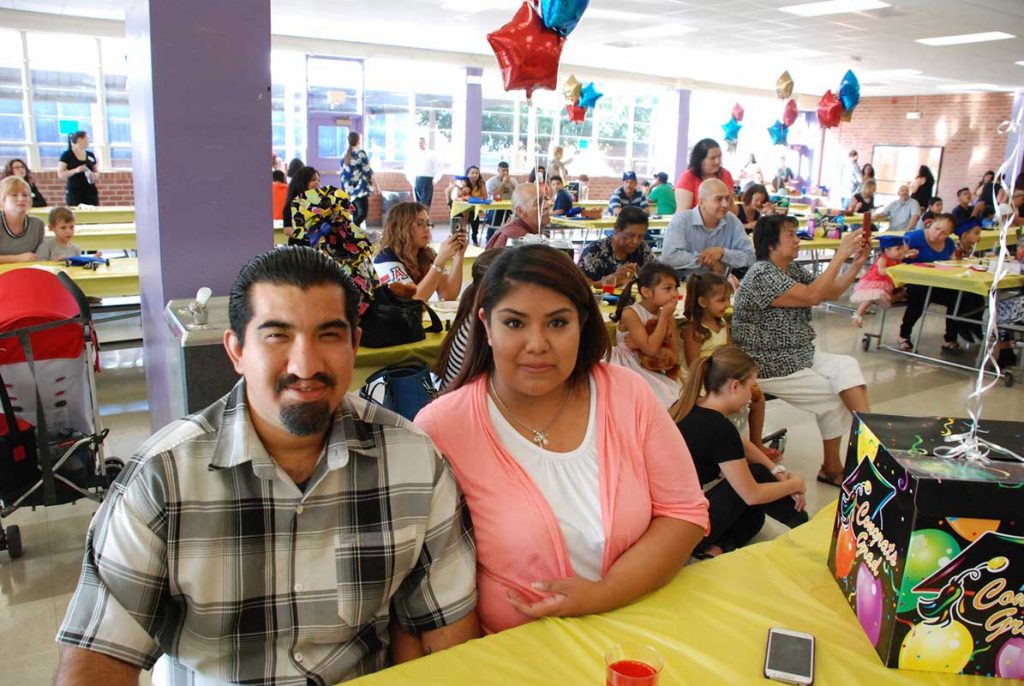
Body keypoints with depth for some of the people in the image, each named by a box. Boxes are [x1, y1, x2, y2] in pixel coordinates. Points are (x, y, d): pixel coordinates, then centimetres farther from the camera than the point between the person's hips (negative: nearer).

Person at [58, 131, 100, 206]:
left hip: (91, 192, 4)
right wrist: (76, 170, -20)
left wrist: (95, 175, -4)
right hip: (74, 193, -4)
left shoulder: (90, 155, 11)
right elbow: (60, 175, -7)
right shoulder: (67, 155, -3)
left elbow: (97, 173, 19)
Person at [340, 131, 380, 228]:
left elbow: (343, 175, 12)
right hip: (360, 189, -7)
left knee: (356, 215, 11)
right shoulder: (361, 153, -6)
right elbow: (368, 172, -8)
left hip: (350, 189, 7)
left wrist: (346, 191, 19)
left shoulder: (344, 155, 11)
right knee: (363, 213, -11)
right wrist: (376, 186, 0)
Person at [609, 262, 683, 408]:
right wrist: (664, 316, -19)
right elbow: (650, 349, -23)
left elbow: (675, 357, -1)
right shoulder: (630, 314, -16)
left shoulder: (669, 317, 2)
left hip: (655, 373, 6)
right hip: (630, 372, -6)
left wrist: (639, 345, -16)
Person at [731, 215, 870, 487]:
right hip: (769, 368, -8)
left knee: (847, 366, -10)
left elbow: (830, 293, 12)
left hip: (799, 356, 8)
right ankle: (832, 467, 13)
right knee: (833, 398, -5)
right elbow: (812, 296, -28)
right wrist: (841, 254, -24)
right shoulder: (762, 275, -21)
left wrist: (857, 264, -2)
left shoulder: (792, 268, 9)